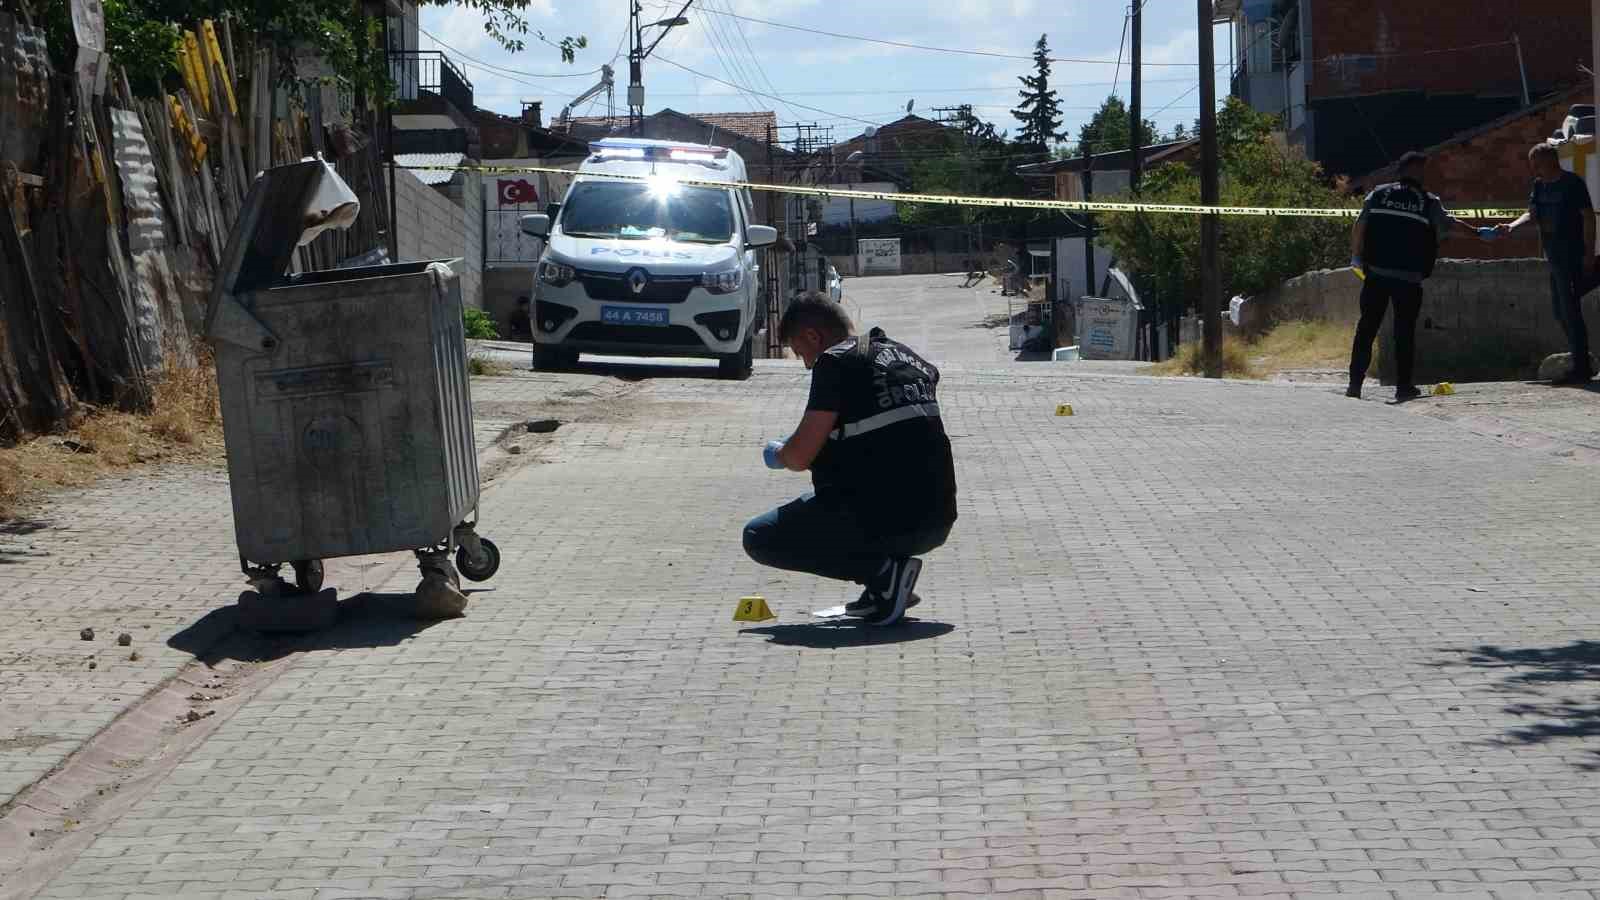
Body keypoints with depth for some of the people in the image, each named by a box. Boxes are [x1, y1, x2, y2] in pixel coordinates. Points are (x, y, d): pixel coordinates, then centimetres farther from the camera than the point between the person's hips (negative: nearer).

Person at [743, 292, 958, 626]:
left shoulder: (835, 362, -6)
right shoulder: (910, 357, 17)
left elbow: (799, 457, -10)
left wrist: (777, 453, 14)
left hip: (884, 519, -8)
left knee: (758, 539, 7)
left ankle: (882, 571, -8)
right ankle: (884, 586, 16)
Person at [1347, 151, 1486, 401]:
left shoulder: (1378, 194, 8)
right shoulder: (1428, 202, 3)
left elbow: (1359, 227, 3)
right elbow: (1449, 224, 0)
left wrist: (1356, 256, 12)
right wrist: (1477, 233, 9)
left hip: (1376, 274, 2)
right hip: (1409, 278, -2)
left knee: (1366, 328, 5)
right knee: (1405, 332, 6)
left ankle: (1355, 383, 0)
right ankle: (1404, 386, 6)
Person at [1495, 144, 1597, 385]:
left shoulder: (1572, 183, -10)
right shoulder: (1539, 186, 13)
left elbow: (1588, 216, -11)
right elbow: (1532, 213, 10)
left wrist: (1589, 253, -15)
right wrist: (1512, 226, -9)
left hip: (1572, 257, -9)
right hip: (1554, 257, 9)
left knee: (1570, 311, -11)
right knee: (1561, 311, 12)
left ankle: (1581, 368, -7)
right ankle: (1583, 364, 22)